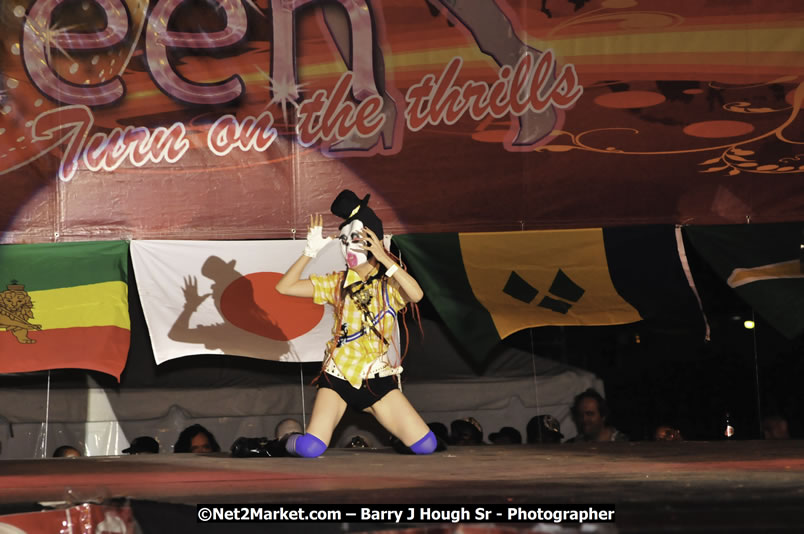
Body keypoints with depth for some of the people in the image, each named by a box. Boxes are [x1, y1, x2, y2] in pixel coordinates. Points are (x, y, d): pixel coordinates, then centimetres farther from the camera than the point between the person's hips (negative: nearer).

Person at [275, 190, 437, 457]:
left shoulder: (390, 284, 0)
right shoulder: (337, 283, 4)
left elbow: (416, 295, -24)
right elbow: (284, 287, -2)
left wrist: (383, 258, -28)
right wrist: (310, 252, -11)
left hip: (377, 378, 0)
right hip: (338, 376, 0)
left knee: (426, 445, -10)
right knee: (310, 449, -21)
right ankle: (292, 440, 17)